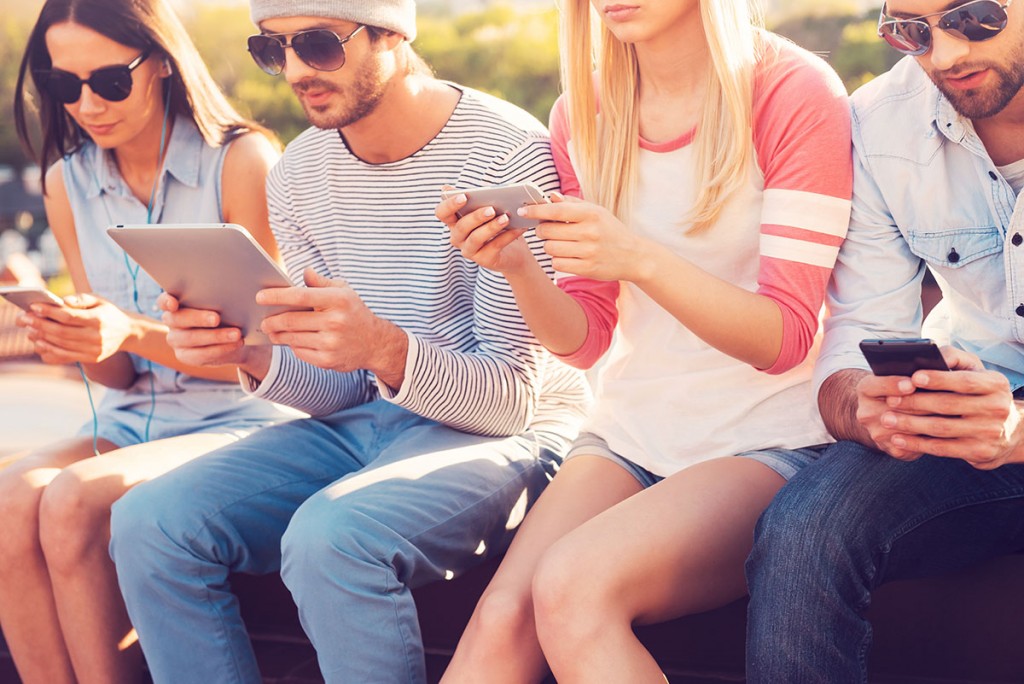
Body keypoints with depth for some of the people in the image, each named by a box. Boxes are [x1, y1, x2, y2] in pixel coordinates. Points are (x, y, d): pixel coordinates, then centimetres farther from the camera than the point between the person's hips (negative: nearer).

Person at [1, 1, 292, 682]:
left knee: (75, 501, -30)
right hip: (129, 422, 5)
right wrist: (76, 344, -14)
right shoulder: (67, 182, 8)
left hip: (238, 423, -5)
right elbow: (119, 374, 10)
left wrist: (136, 333, -23)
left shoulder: (242, 161, -9)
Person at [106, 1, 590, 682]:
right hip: (363, 421, 6)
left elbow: (512, 396, -16)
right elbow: (338, 389, 7)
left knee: (330, 538, -35)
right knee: (147, 522, -15)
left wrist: (386, 351, -36)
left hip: (512, 432, -6)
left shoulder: (506, 152, -15)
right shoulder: (297, 175, 5)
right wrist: (252, 353, -16)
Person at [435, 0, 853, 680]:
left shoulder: (797, 93, -9)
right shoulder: (583, 115, 6)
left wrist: (640, 259, -27)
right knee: (499, 619, -22)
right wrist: (517, 265, -13)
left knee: (572, 584, -29)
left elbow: (783, 339, -12)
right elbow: (585, 339, 8)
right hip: (628, 434, 4)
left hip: (764, 443, -4)